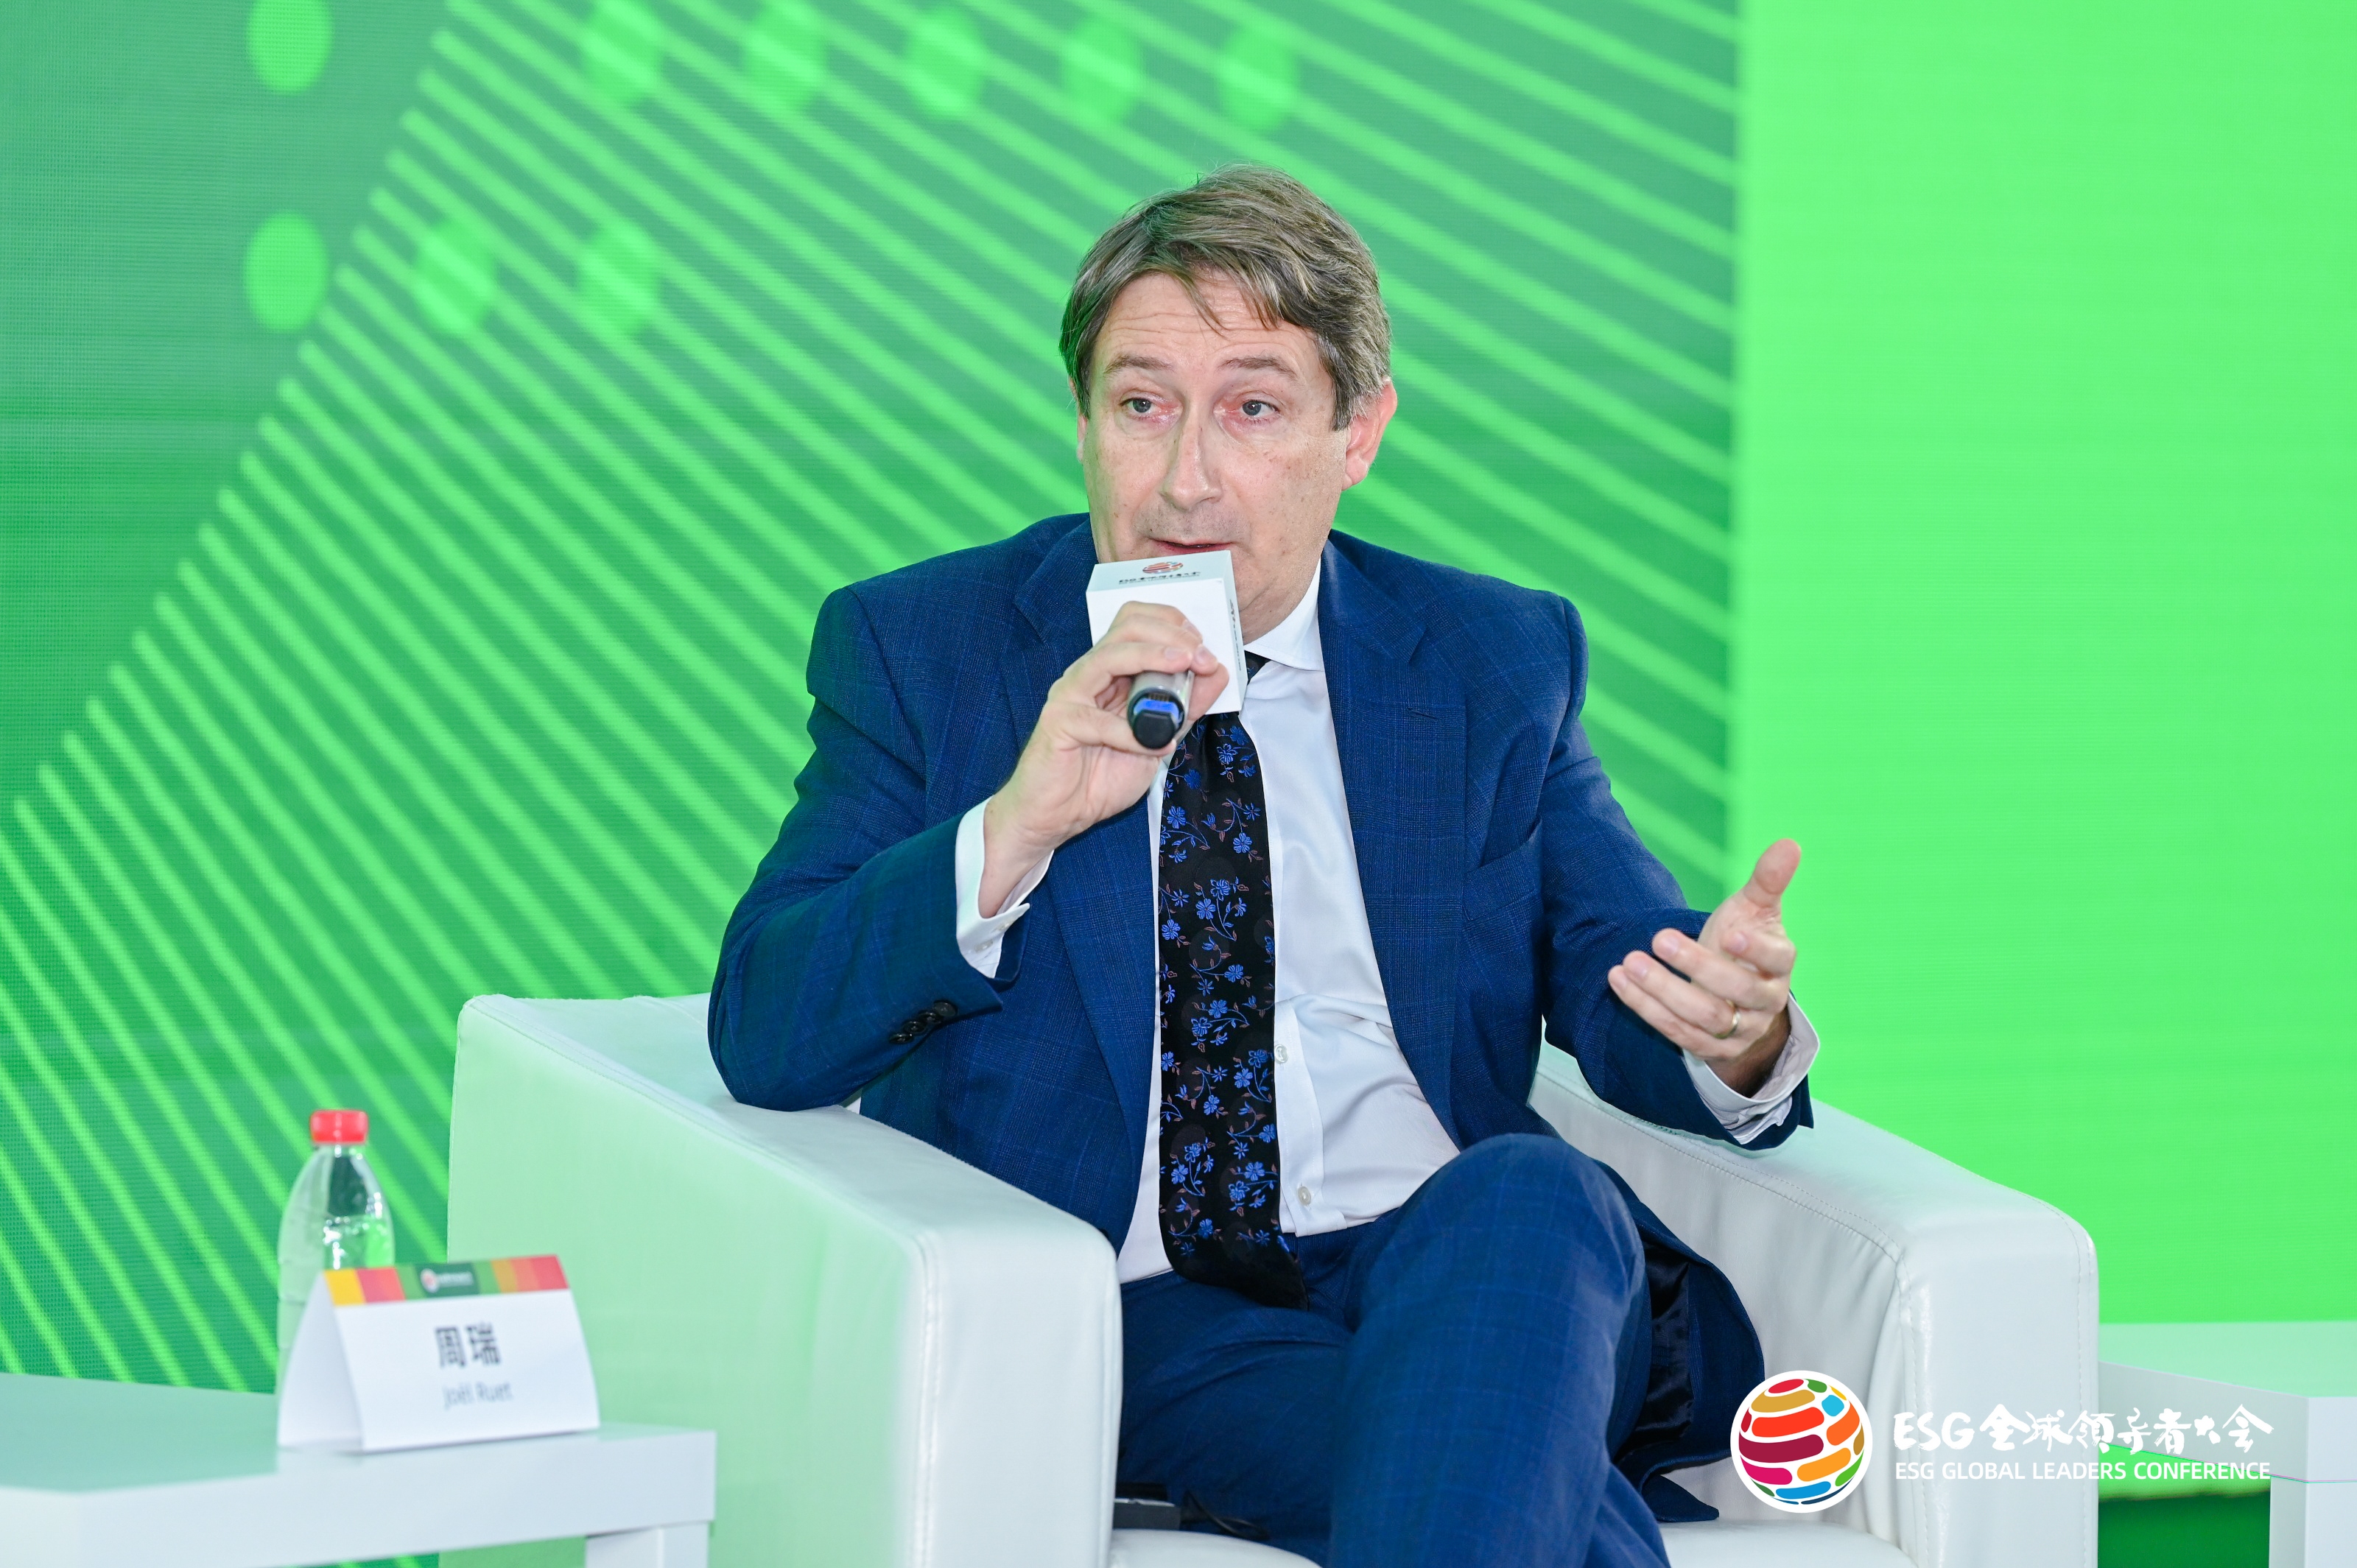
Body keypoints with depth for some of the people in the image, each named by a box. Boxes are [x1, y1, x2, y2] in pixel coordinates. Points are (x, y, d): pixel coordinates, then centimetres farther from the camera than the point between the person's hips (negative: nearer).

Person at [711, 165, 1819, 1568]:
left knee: (1526, 1193, -35)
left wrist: (1735, 1030, -17)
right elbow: (762, 1040, 0)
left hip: (1464, 1256, 3)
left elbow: (1624, 994, 9)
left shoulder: (1501, 663, 15)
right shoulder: (918, 648, 9)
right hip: (1143, 1319, -3)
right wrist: (1014, 828, -16)